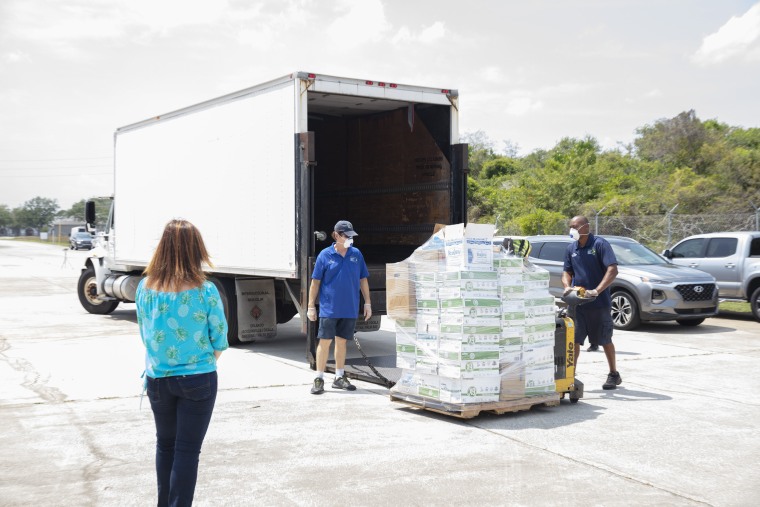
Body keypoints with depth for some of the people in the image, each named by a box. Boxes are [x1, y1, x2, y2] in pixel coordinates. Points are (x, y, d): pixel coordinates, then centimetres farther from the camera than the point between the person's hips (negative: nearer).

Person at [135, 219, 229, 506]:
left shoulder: (146, 287, -5)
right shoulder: (205, 290, -15)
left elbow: (145, 334, 5)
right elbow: (219, 342, -7)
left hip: (157, 379, 4)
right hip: (198, 380, -4)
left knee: (165, 445, 21)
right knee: (187, 450, 5)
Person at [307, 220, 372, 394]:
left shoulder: (356, 254, 5)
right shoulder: (325, 255, -4)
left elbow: (363, 280, 11)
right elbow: (315, 282, -1)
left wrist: (367, 303, 9)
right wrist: (311, 306, -2)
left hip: (350, 308, 3)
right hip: (329, 308, -3)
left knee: (341, 341, 11)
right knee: (325, 341, -3)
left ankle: (339, 378, 21)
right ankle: (319, 379, 4)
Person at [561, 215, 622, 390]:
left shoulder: (600, 244, -9)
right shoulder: (571, 248, 9)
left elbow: (612, 270, -17)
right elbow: (567, 271, 16)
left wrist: (596, 291, -26)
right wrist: (567, 286, -7)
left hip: (599, 303, -4)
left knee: (605, 340, 8)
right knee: (574, 340, -1)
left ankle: (614, 375, 24)